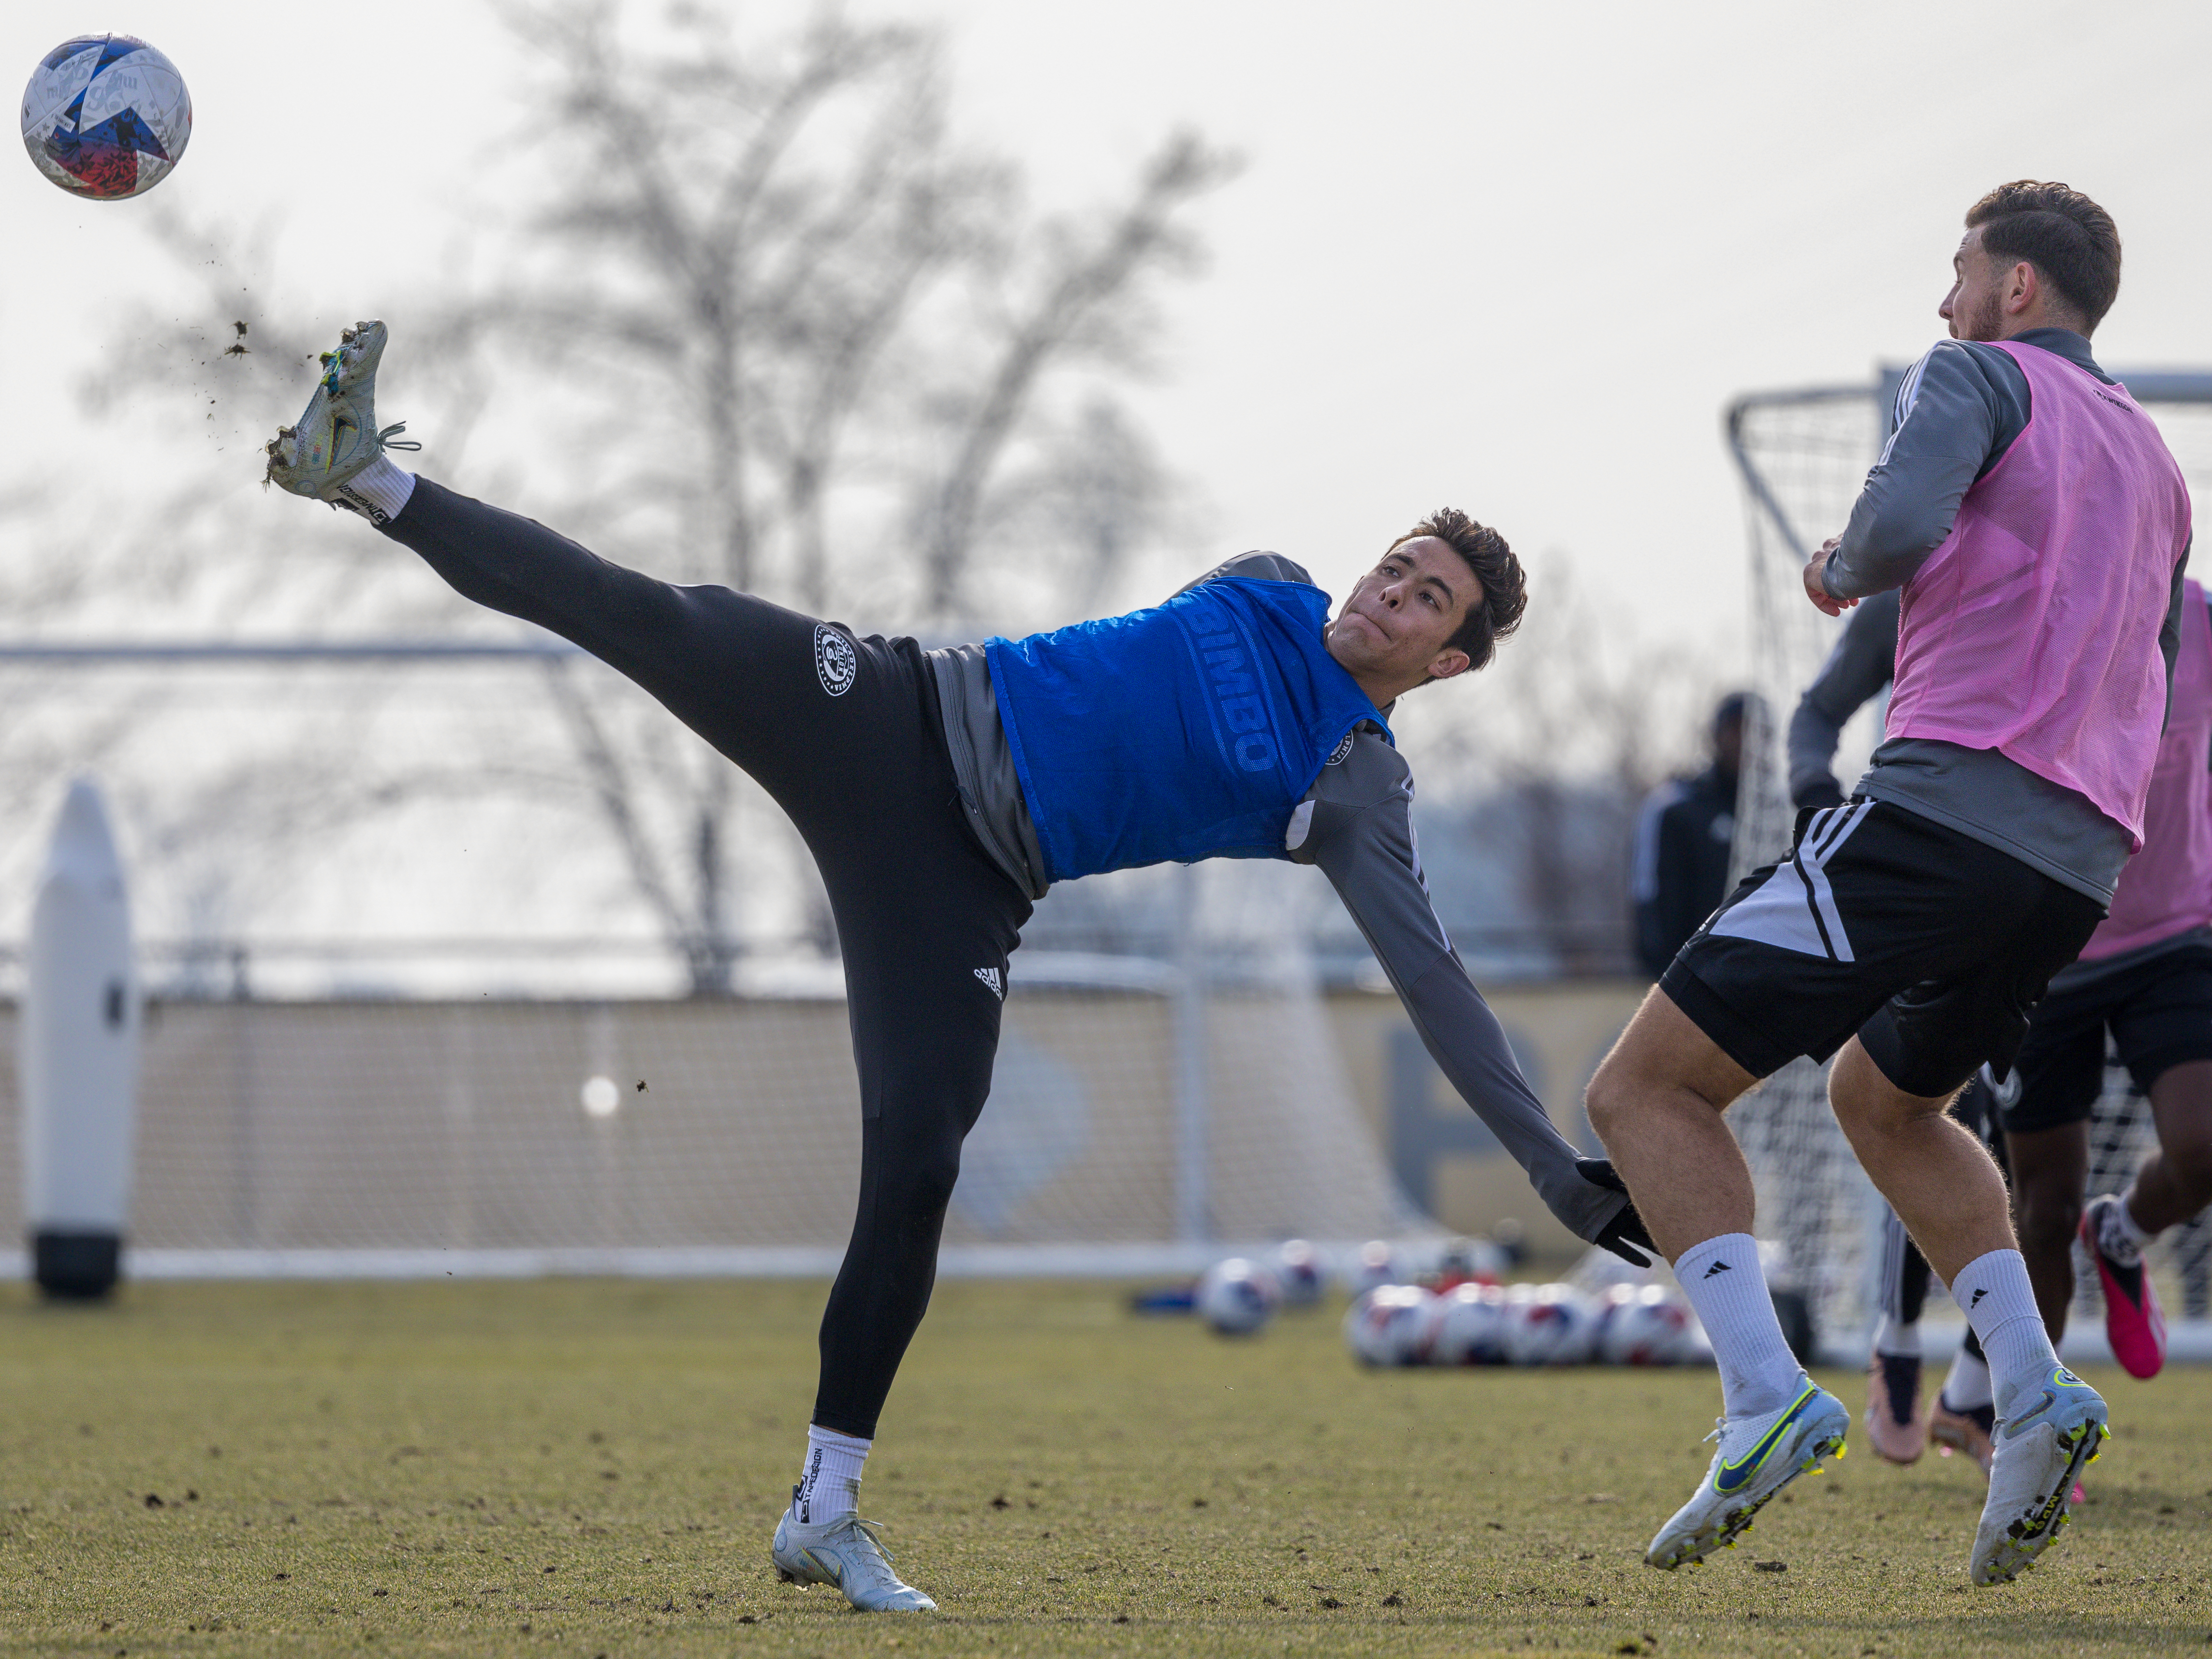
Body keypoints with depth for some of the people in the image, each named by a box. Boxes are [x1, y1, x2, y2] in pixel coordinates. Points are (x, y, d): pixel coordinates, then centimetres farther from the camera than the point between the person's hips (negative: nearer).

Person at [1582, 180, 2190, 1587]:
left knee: (1648, 1088, -4)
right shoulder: (2153, 461, 26)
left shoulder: (1983, 377, 3)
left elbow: (1901, 523, -16)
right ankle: (2033, 1390, 9)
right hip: (2086, 858, 8)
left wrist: (1845, 569, 4)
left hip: (1949, 800, -8)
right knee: (1884, 1098, 31)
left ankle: (1767, 1399, -22)